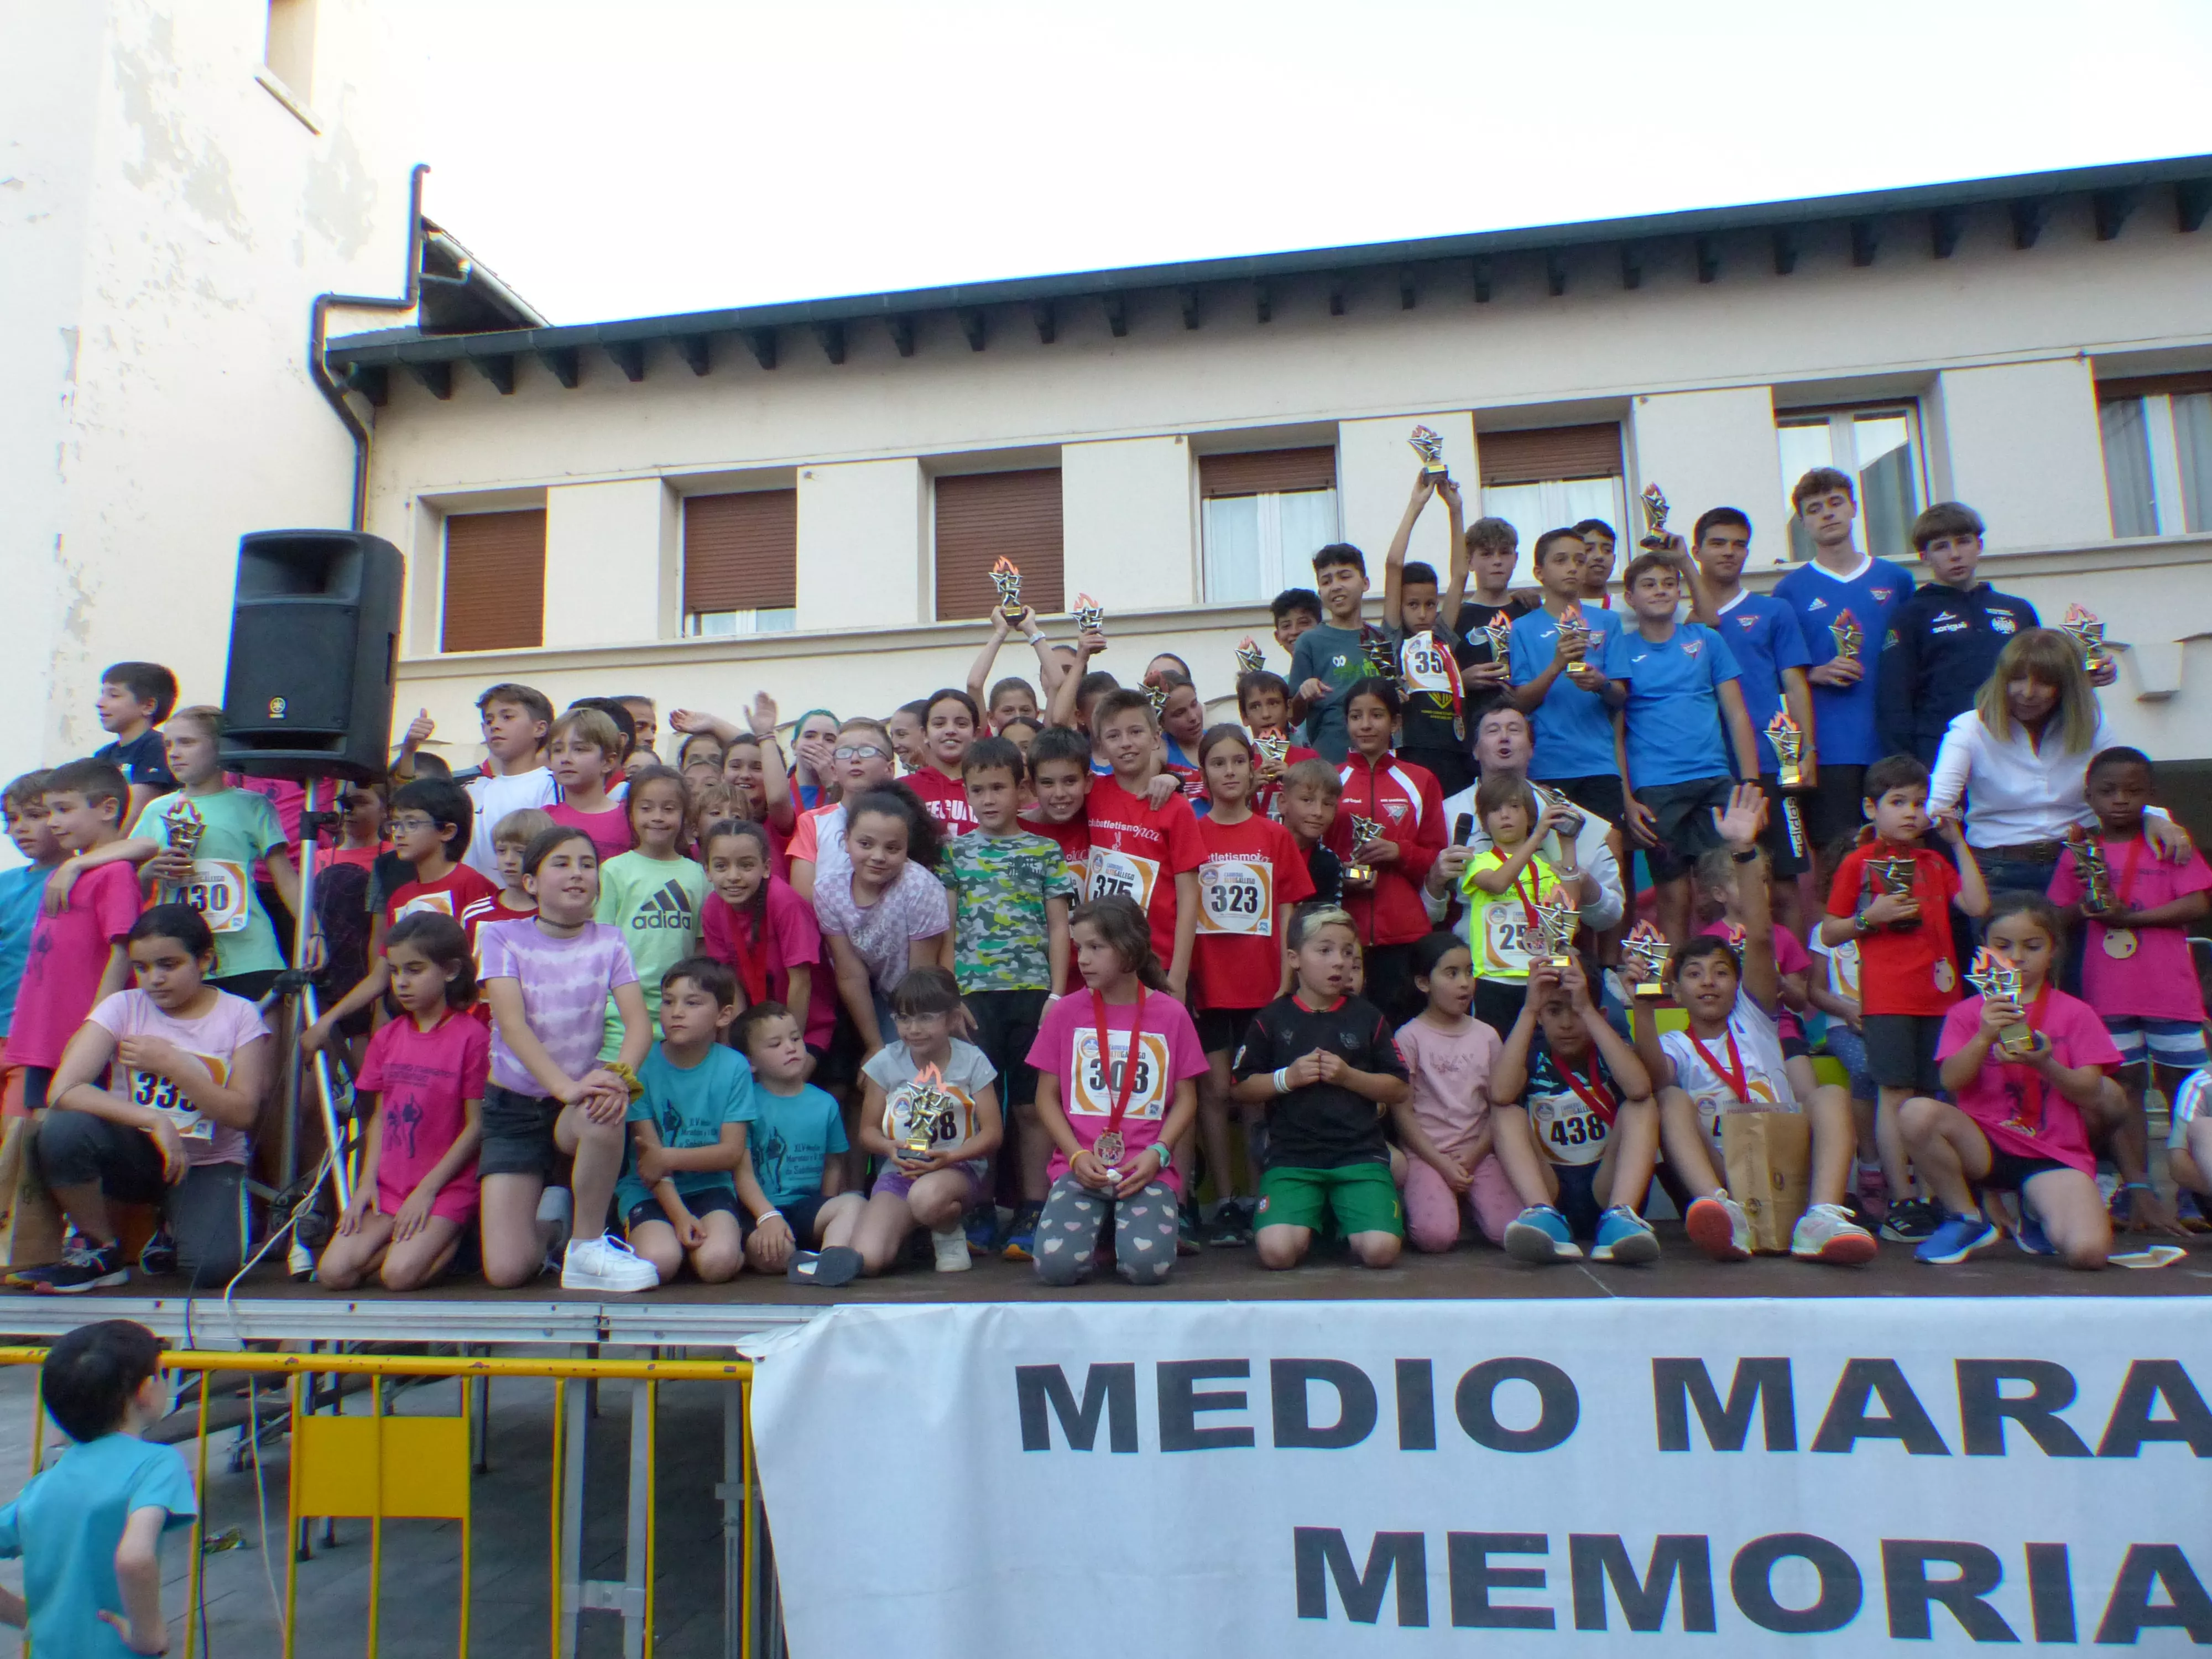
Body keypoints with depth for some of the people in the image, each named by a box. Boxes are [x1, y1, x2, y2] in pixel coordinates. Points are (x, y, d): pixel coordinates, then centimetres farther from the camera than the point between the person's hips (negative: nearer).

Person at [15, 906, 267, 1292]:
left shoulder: (239, 1015, -5)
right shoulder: (123, 1007, -4)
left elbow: (243, 1112, -11)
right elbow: (63, 1091, -18)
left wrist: (172, 1064, -21)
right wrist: (154, 1120, -28)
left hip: (209, 1164, -2)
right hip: (135, 1155, 2)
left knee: (212, 1267, -28)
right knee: (62, 1127, -30)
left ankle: (175, 1230, 11)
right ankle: (102, 1251, -6)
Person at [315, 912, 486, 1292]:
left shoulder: (472, 1035, -9)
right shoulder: (387, 1037, 11)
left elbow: (476, 1125, -9)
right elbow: (380, 1116, 14)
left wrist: (428, 1189, -12)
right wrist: (367, 1181, 1)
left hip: (447, 1187, -6)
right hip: (389, 1186, 6)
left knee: (399, 1275, -24)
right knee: (332, 1274, -12)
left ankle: (451, 1243, 3)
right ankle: (411, 1240, 9)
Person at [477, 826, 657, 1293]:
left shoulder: (608, 942, 0)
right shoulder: (502, 937, -5)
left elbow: (639, 1022, -11)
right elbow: (512, 1024, -18)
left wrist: (620, 1074, -33)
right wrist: (565, 1086, -34)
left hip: (580, 1095, 1)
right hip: (514, 1104, -1)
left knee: (605, 1113, -39)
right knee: (506, 1272, -14)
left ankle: (589, 1244, -15)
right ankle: (549, 1224, 23)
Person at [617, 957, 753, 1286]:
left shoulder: (734, 1067, -4)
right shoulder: (643, 1064, -6)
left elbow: (733, 1151, -6)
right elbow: (647, 1151, -9)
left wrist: (668, 1157, -20)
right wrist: (678, 1214, -19)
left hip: (710, 1186, 0)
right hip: (648, 1189, 1)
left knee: (717, 1263, -28)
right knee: (659, 1262, -27)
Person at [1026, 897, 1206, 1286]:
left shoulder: (1171, 1014, 1)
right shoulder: (1066, 1012, 3)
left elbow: (1186, 1098, 5)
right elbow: (1047, 1097, 5)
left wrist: (1157, 1153, -11)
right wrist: (1077, 1155, -9)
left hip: (1147, 1167, -1)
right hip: (1081, 1165, 1)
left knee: (1147, 1265, -25)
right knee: (1056, 1265, -23)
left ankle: (1127, 1221, 10)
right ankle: (1100, 1221, 11)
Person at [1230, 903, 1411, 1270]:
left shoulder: (1367, 1017, 8)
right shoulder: (1272, 1019, 5)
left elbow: (1399, 1089, 8)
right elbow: (1239, 1089, 7)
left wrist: (1349, 1076, -7)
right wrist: (1287, 1078, -9)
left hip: (1361, 1154, 1)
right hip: (1292, 1159, -1)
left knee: (1380, 1250, -20)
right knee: (1277, 1251, -22)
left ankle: (1343, 1216, 14)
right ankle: (1311, 1221, 12)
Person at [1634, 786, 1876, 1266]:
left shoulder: (1751, 1018, 21)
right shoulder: (1674, 1046, 18)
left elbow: (1760, 939, 5)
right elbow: (1654, 1074, -10)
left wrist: (1745, 853, -6)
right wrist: (1643, 1008, -27)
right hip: (1718, 1170, -1)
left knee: (1831, 1095, -20)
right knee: (1673, 1100, -25)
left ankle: (1822, 1217, -43)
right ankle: (1725, 1213, -51)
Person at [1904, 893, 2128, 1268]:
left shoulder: (2075, 1013, 9)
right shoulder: (1968, 1012, 7)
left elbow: (2089, 1093, -1)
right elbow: (1952, 1080, -7)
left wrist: (2045, 1065, -20)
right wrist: (1984, 1038, -23)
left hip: (2054, 1154, 0)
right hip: (1985, 1145, 0)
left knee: (2088, 1251, -27)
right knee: (1917, 1111, -33)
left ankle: (2038, 1214, 14)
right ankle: (1966, 1220, -8)